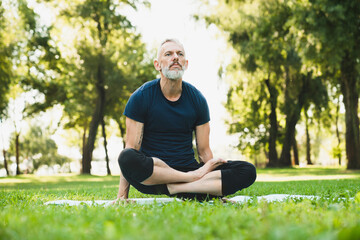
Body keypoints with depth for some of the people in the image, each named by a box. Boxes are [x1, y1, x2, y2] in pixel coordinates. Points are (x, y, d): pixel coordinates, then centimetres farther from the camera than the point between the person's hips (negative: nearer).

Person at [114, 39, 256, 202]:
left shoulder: (197, 99, 5)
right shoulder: (141, 97, -4)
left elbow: (204, 150, 8)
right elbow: (131, 147, -8)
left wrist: (217, 188, 0)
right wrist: (122, 196, -15)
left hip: (187, 168, 3)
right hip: (150, 175, -3)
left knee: (248, 171, -17)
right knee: (127, 158, -38)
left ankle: (175, 188, -26)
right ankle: (193, 177, -20)